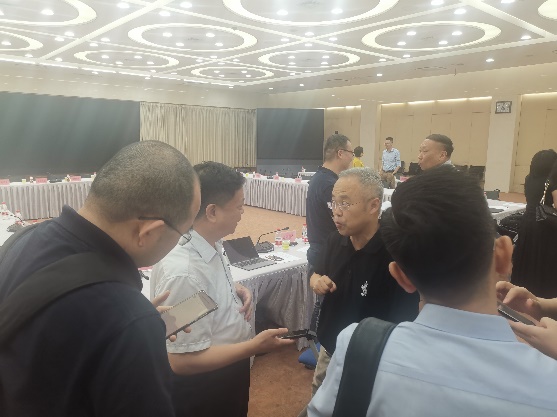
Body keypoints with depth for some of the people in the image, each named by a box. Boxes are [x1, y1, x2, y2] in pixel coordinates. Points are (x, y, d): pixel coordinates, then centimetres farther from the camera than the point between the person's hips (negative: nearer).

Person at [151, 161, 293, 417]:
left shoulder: (209, 242, -8)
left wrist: (234, 289, -6)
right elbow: (182, 361, -28)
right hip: (202, 391, -8)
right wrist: (254, 346, -26)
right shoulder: (183, 272, -34)